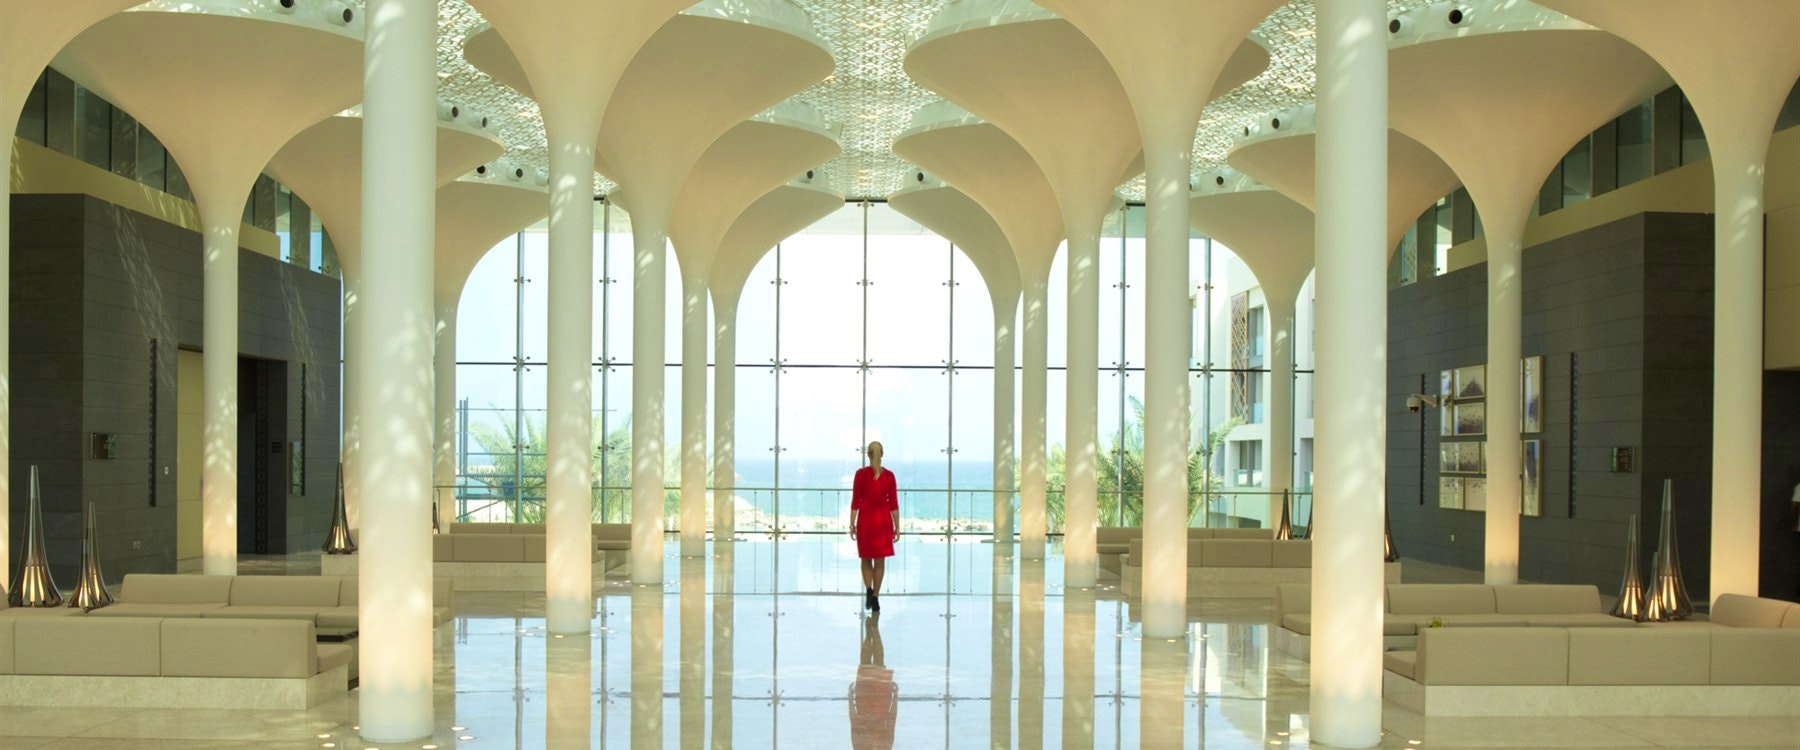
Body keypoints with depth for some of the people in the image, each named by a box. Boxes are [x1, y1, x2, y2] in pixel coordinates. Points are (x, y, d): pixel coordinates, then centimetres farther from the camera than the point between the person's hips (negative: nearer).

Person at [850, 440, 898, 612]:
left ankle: (869, 591, -3)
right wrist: (897, 527, 3)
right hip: (883, 521, 1)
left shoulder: (860, 474, -7)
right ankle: (875, 598, 7)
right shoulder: (889, 475, -3)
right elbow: (894, 504, -2)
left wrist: (852, 525, 0)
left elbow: (855, 502, -6)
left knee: (866, 560, 16)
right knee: (880, 561, 8)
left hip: (865, 521, 0)